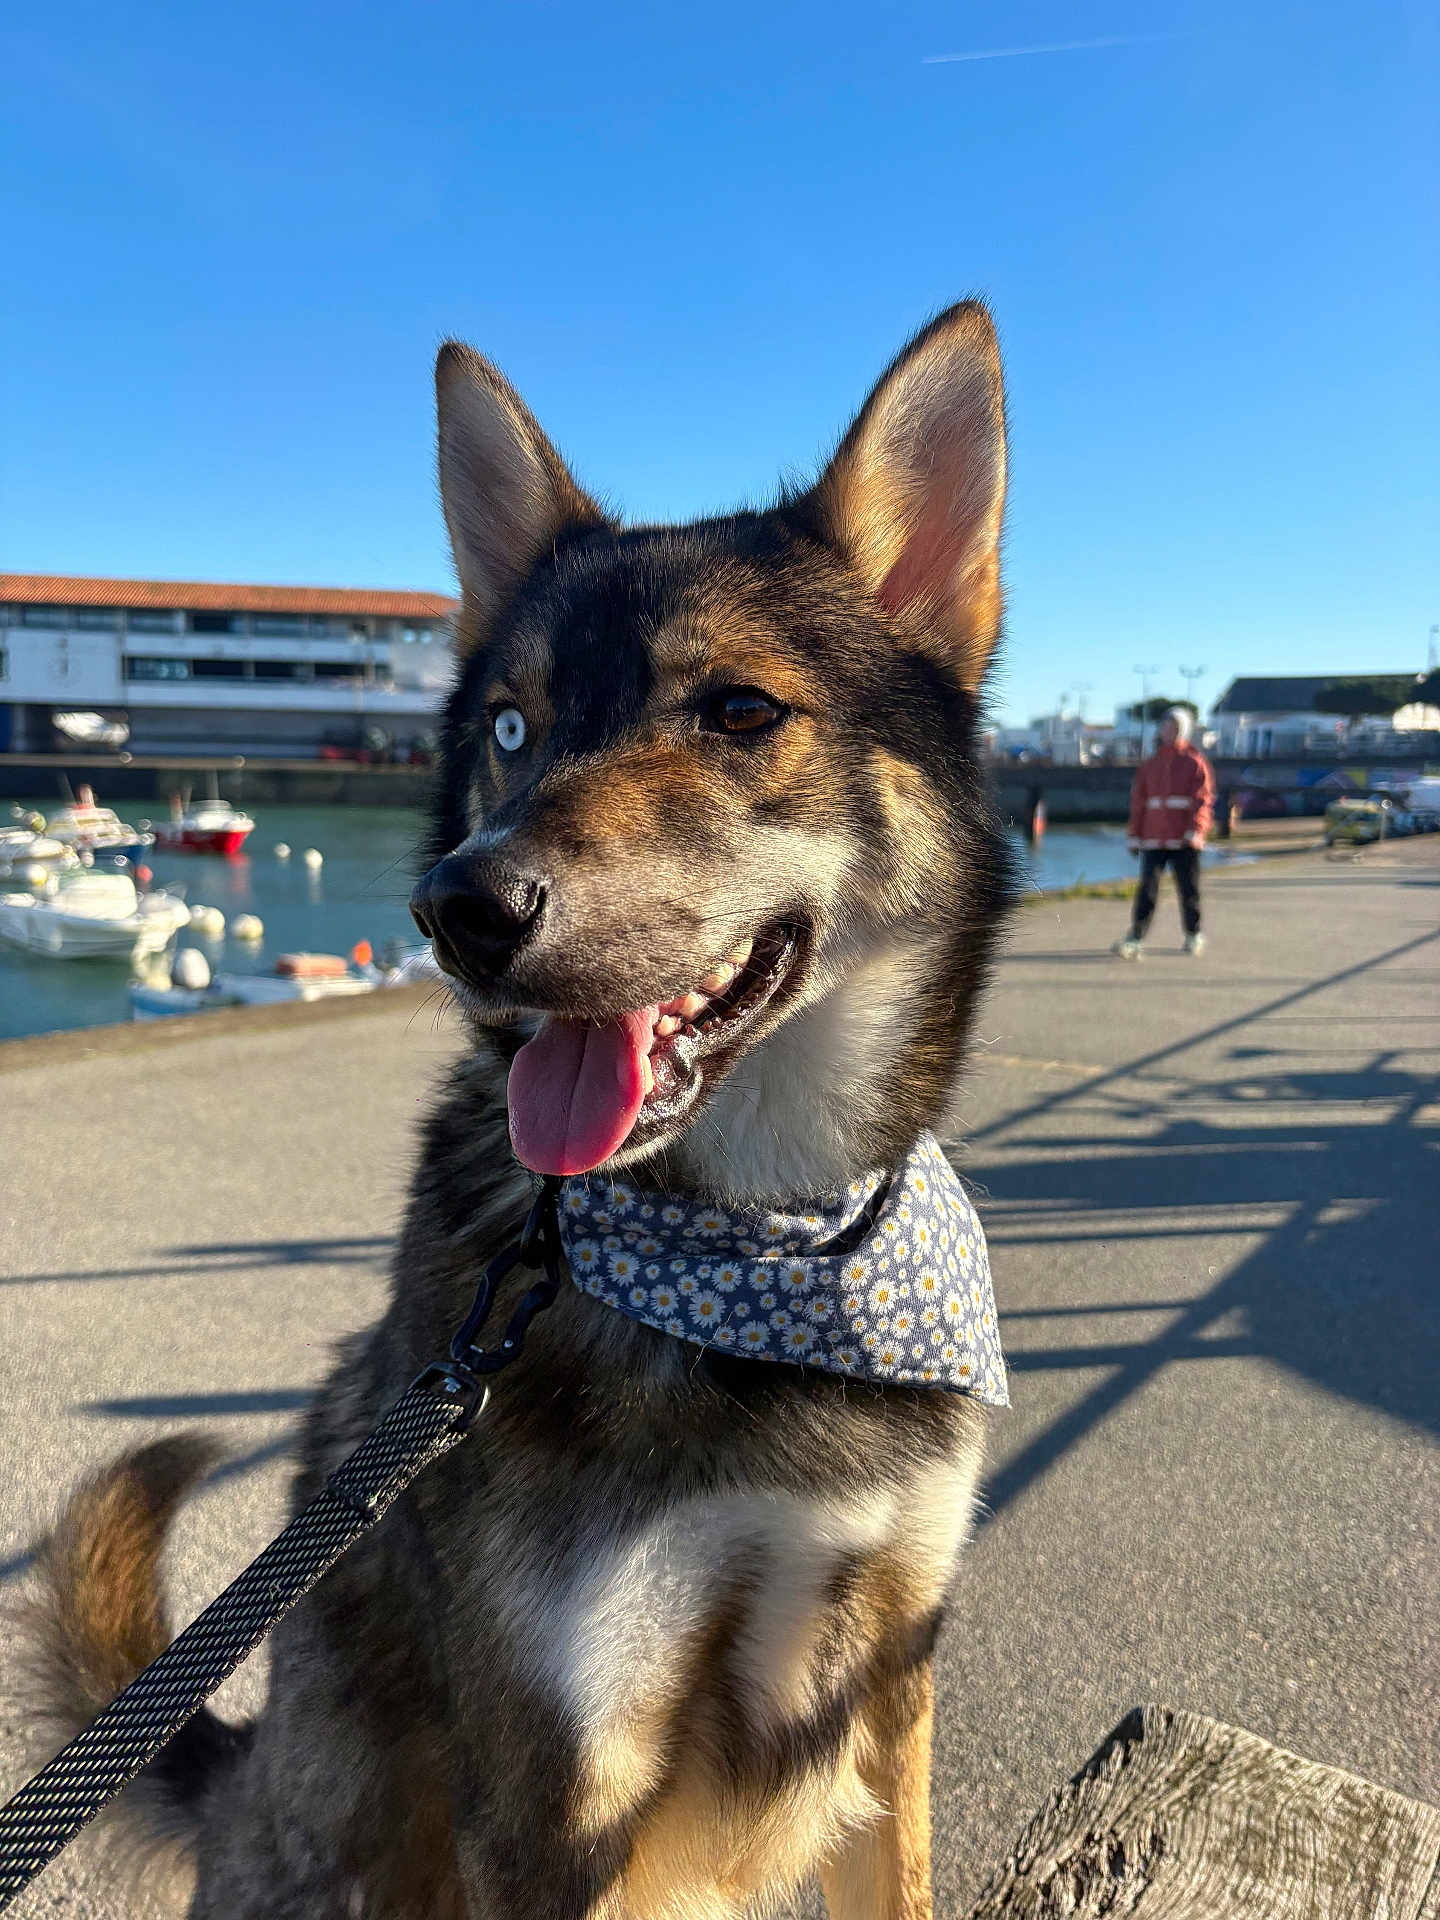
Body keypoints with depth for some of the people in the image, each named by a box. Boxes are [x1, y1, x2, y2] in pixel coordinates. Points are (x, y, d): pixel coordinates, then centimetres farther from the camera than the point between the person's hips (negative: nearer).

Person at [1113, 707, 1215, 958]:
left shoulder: (1195, 763, 2)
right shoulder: (1149, 765, 14)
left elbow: (1203, 800, -5)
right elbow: (1138, 802, 16)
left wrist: (1195, 831, -18)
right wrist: (1134, 837, 11)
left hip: (1184, 842, -2)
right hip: (1153, 839, 2)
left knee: (1188, 889, 7)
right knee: (1147, 888, -8)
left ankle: (1193, 935, 25)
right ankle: (1134, 940, -13)